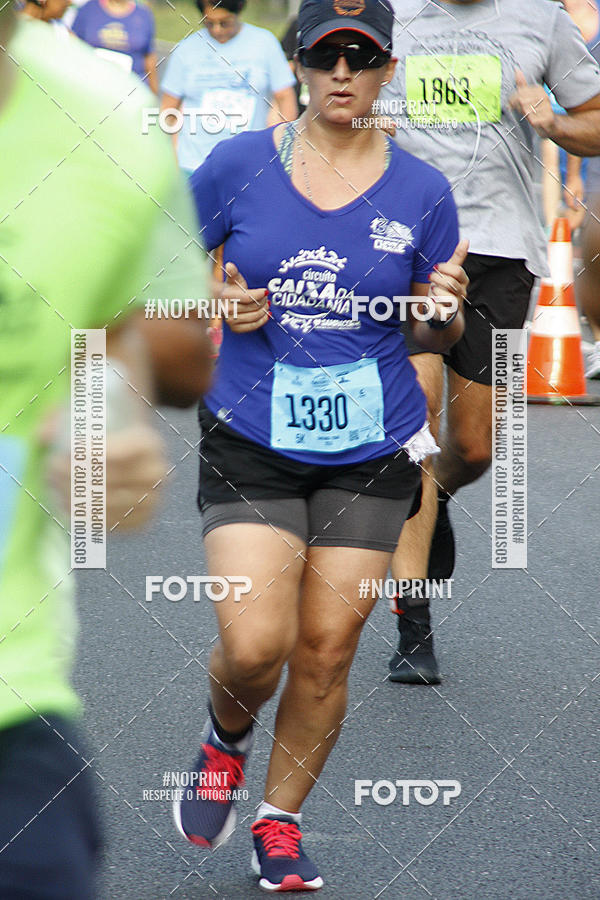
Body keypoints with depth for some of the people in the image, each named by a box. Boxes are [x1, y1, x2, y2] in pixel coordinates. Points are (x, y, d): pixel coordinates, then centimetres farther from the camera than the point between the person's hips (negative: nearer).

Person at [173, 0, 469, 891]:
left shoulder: (420, 191, -1)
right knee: (254, 646, -12)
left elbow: (436, 335, 9)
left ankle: (280, 821, 24)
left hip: (372, 450, 1)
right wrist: (224, 305, -12)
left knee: (326, 651, 3)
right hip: (251, 441, -1)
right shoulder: (238, 165, -4)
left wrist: (445, 309, -14)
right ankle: (225, 743, 23)